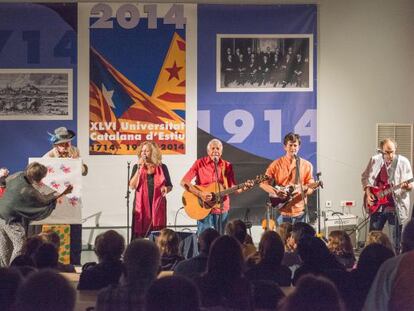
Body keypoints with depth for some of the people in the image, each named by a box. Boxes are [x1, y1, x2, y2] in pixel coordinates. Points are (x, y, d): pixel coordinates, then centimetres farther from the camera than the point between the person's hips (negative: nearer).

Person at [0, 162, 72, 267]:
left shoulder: (19, 175, -8)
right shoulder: (29, 191, -27)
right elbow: (44, 200, -10)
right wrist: (63, 193, -5)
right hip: (12, 220, -9)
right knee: (20, 245, -3)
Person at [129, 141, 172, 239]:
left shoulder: (162, 167, 5)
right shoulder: (137, 167, 6)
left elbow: (170, 186, 13)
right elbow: (132, 186, -6)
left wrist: (166, 189, -11)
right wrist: (139, 168, -12)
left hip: (158, 205, 0)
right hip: (141, 206, 0)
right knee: (140, 235, -4)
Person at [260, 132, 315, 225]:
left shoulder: (306, 165, 7)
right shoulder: (276, 164, 3)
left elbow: (310, 187, 6)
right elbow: (263, 183, 2)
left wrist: (303, 189, -16)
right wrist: (275, 192, -14)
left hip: (300, 211, 1)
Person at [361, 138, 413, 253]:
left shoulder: (403, 162, -5)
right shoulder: (375, 160, 1)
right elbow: (365, 177, 13)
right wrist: (368, 193, 0)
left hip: (396, 206, -2)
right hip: (377, 205, 2)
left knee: (397, 241, 1)